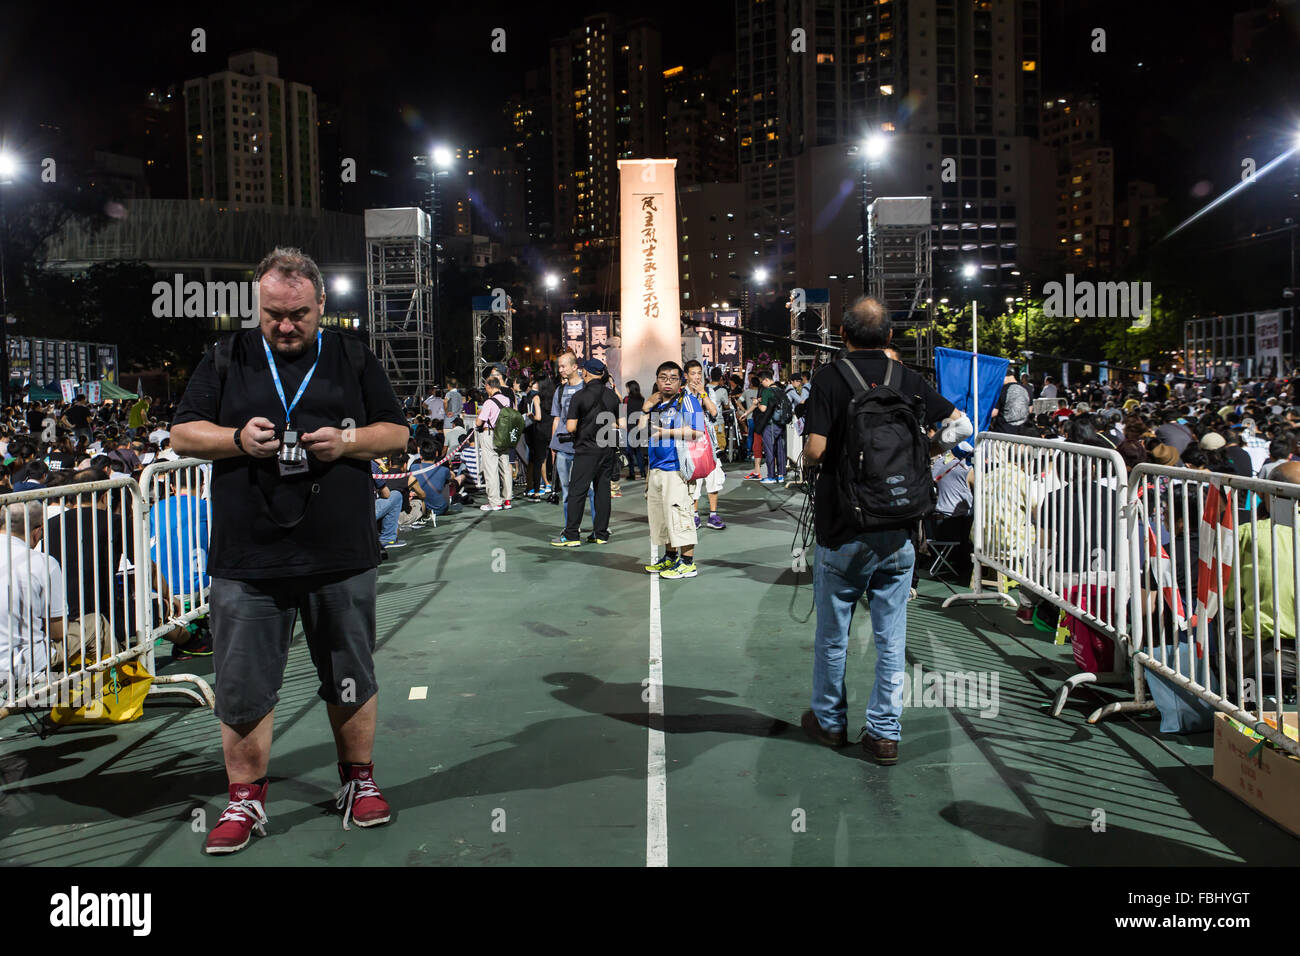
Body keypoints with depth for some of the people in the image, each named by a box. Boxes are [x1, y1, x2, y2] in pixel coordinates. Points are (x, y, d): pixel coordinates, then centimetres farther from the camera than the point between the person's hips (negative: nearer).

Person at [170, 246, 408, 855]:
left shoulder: (353, 359, 8)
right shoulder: (225, 360, 9)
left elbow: (397, 432, 8)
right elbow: (182, 435, 8)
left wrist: (347, 442, -11)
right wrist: (237, 439, -11)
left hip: (341, 558, 0)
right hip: (246, 560, 0)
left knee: (351, 679, 11)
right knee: (243, 688, 6)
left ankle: (358, 781, 28)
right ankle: (246, 799, 22)